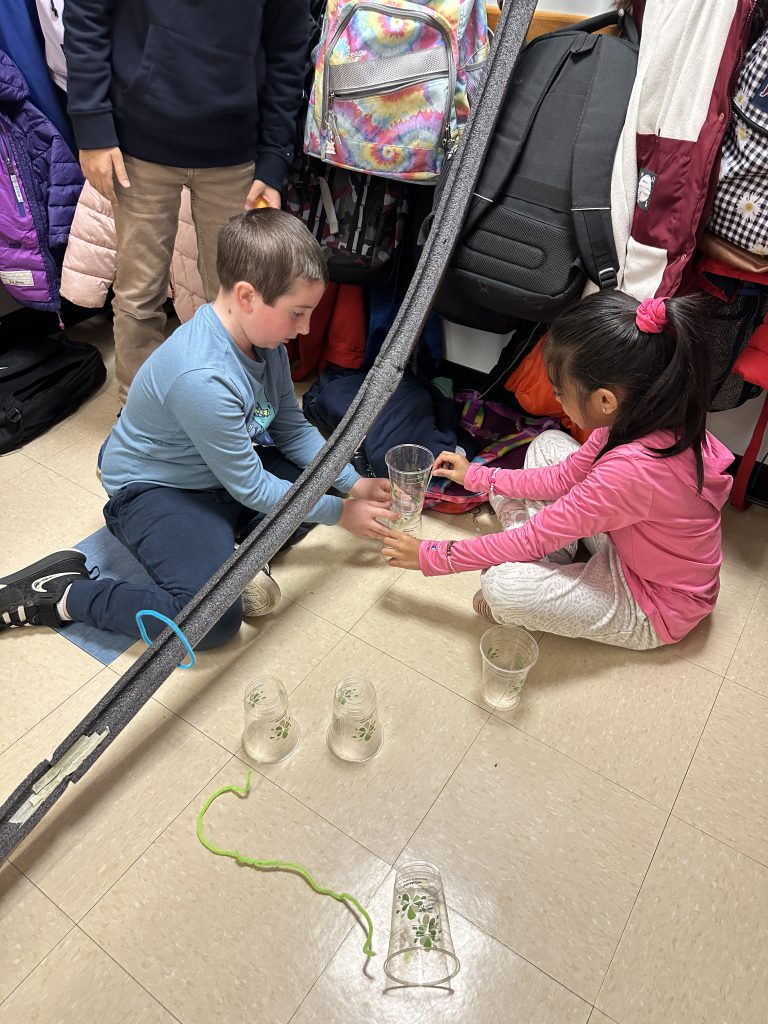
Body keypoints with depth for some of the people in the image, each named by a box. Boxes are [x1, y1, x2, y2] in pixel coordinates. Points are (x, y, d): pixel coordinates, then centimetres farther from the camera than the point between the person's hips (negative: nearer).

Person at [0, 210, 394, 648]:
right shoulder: (202, 378, -35)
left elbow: (293, 429, 3)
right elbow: (251, 489, -24)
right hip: (156, 491, -9)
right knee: (215, 618, -27)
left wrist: (354, 483, -4)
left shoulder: (264, 336, -9)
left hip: (224, 469, 9)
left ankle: (229, 549, -3)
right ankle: (61, 594, -8)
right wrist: (339, 512, -14)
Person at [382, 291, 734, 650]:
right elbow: (564, 477, 1)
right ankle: (555, 564, 2)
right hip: (628, 546, 8)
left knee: (502, 584, -31)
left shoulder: (631, 469, -39)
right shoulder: (643, 415, -14)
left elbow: (531, 540, -28)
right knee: (548, 443, 6)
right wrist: (477, 476, 6)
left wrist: (430, 556, -17)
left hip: (652, 613, -8)